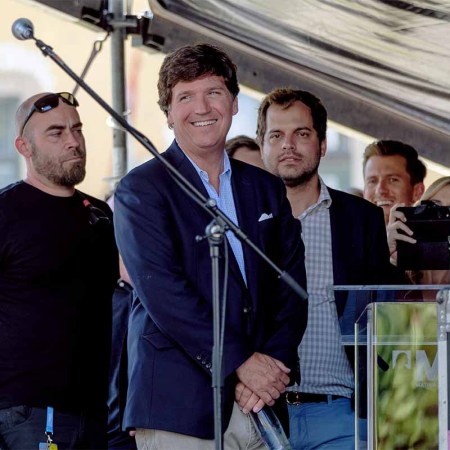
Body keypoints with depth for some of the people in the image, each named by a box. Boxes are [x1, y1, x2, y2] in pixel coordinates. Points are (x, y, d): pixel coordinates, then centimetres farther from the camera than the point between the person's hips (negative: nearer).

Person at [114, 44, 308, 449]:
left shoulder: (267, 189, 16)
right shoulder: (141, 190, 0)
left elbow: (291, 287, 10)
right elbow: (163, 292, -11)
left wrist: (273, 364, -6)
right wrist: (239, 363, -14)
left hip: (261, 402, 4)